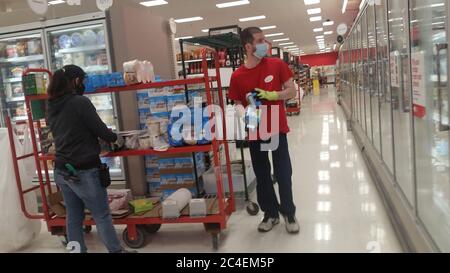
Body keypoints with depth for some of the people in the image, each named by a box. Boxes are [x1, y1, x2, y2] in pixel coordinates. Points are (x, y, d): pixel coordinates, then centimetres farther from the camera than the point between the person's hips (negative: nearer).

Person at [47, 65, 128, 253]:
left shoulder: (52, 107, 7)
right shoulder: (80, 102, -14)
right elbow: (101, 130, -11)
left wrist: (95, 139, 24)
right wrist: (114, 137, 9)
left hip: (62, 171, 7)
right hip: (83, 171, -7)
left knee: (73, 217, 15)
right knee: (102, 216, 6)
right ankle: (116, 251, 18)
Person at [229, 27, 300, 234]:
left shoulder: (277, 65, -4)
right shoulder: (237, 76, -4)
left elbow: (292, 91, 0)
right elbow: (238, 107, 3)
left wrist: (272, 95, -17)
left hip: (277, 129, -1)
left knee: (283, 173, 5)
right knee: (262, 175, 10)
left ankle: (289, 213, 24)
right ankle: (270, 214, 28)